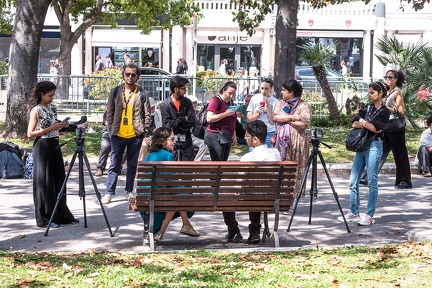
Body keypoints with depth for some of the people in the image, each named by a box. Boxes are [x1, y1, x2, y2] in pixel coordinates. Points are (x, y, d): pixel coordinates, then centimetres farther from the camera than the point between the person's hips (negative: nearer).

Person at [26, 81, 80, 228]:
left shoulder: (53, 107, 10)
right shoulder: (36, 110, -10)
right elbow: (30, 133, -14)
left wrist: (61, 126, 0)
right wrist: (50, 128, -19)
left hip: (55, 146, 7)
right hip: (42, 148, -7)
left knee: (58, 181, 10)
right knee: (44, 182, -1)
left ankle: (62, 215, 18)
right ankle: (45, 218, 7)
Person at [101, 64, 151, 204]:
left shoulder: (142, 94, 3)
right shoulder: (115, 92, 5)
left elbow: (147, 115, 4)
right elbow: (109, 113, 7)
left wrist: (144, 132, -2)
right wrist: (111, 130, 1)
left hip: (135, 135, 0)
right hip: (118, 135, 0)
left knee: (132, 165, 9)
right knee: (114, 165, 0)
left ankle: (129, 191, 18)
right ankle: (109, 193, 1)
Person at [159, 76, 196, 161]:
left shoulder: (187, 102, 6)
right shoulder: (165, 104, -4)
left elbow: (192, 122, -2)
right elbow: (166, 124, -13)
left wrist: (175, 124, -10)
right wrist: (183, 119, -7)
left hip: (186, 142, 3)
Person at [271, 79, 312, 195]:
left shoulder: (304, 106, -3)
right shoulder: (281, 103, 14)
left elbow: (303, 124, -14)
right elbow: (274, 117, -2)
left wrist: (285, 119, -7)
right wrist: (292, 117, -12)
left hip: (297, 142, -4)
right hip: (281, 141, 4)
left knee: (295, 171, -3)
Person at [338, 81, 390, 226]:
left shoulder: (384, 111, -2)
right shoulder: (366, 108, 15)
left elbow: (375, 128, -15)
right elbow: (354, 123, 3)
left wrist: (362, 122, -1)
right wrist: (367, 125, -12)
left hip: (374, 146, -7)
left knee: (372, 182, -3)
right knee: (353, 181, 5)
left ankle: (370, 216, 1)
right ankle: (354, 213, 13)